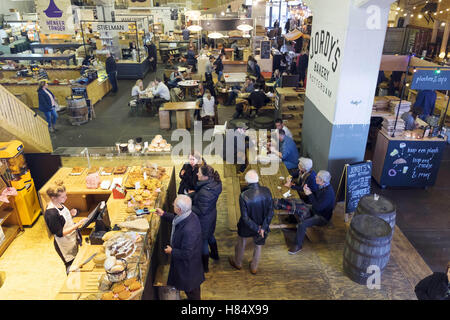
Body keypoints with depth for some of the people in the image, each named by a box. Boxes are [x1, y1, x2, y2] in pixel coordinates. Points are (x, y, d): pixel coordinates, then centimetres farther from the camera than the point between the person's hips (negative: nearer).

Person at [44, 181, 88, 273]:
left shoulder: (59, 204, -4)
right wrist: (78, 224, -32)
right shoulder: (50, 214, -29)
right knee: (71, 266, 12)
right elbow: (60, 233, -25)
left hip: (73, 240, 8)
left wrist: (71, 214, -8)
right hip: (65, 246, -8)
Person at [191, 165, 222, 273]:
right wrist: (194, 194, 1)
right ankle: (215, 254, 58)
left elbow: (201, 211, -29)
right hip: (212, 214, 8)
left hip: (204, 220, -8)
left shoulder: (204, 192, -39)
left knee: (202, 241, 15)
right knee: (210, 235, 33)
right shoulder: (215, 182, -13)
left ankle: (204, 266, 37)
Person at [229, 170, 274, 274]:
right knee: (258, 246, 28)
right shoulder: (266, 191, -21)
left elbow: (245, 217, -25)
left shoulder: (243, 196, -29)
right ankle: (254, 267, 48)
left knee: (241, 244, 27)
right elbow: (271, 212, -16)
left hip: (247, 227, -2)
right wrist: (263, 227, -14)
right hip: (262, 225, 2)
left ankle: (237, 263, 52)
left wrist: (257, 229, -15)